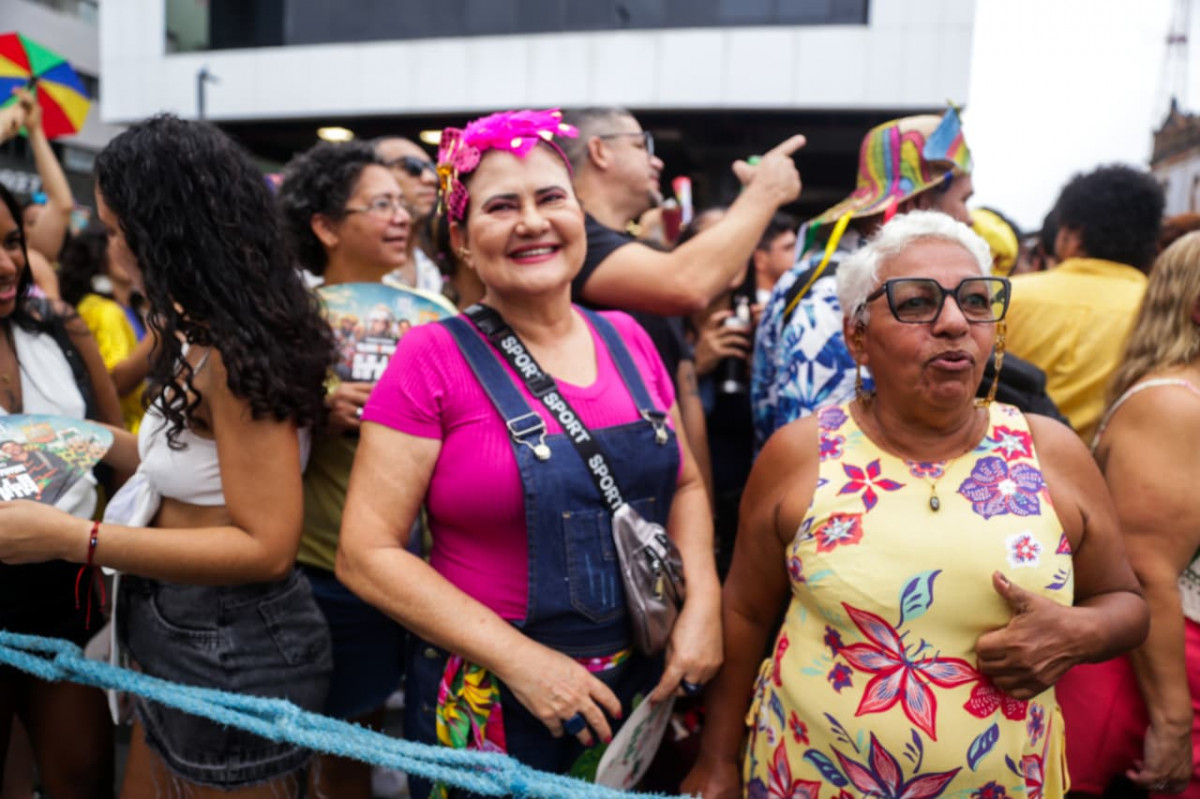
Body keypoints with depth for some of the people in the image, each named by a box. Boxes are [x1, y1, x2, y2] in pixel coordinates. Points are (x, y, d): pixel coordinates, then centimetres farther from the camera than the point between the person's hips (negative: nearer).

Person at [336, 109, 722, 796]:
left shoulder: (627, 340, 1)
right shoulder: (434, 358, -12)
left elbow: (685, 485, 10)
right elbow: (367, 553, -14)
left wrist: (703, 602, -6)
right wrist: (519, 657, -19)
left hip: (645, 683, 5)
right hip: (489, 706, -4)